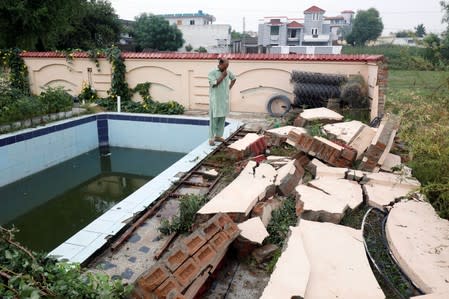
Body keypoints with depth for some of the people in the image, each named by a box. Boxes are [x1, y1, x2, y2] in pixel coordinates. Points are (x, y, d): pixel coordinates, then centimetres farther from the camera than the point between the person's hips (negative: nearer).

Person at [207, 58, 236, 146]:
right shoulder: (212, 73, -9)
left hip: (225, 99, 6)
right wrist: (223, 76, -16)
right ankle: (211, 138, 1)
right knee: (214, 119, -4)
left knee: (222, 118, 9)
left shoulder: (228, 72, 8)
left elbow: (233, 78, 26)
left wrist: (229, 87, 12)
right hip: (215, 100, -6)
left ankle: (218, 136, 19)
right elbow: (214, 84, -20)